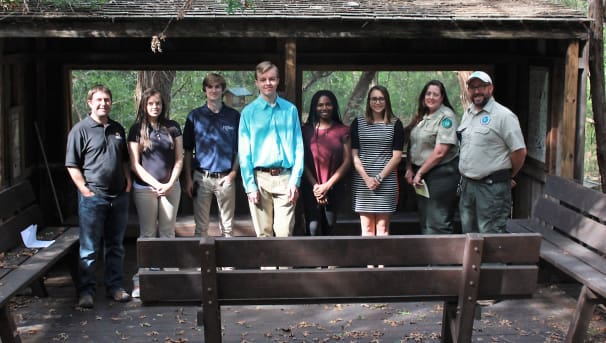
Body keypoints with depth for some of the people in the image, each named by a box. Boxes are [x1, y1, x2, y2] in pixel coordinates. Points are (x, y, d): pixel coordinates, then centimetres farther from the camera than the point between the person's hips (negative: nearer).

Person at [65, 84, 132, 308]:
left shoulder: (118, 129, 13)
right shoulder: (81, 130, -5)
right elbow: (72, 165, -7)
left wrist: (128, 182, 9)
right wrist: (85, 191, -12)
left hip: (118, 196, 6)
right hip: (93, 197, -6)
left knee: (115, 245, 13)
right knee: (89, 248, -2)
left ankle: (114, 286, 22)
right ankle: (86, 291, 5)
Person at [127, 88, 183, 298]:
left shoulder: (172, 127, 6)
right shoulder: (137, 130, 1)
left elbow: (179, 159, 6)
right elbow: (135, 164, -2)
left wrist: (170, 183, -7)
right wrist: (156, 184, -10)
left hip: (171, 187, 2)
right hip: (145, 188, -2)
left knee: (168, 233, 5)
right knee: (147, 234, 0)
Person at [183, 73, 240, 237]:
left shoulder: (234, 116, 4)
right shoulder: (195, 116, 5)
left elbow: (239, 149, 7)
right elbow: (188, 151, 7)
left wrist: (233, 173, -4)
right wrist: (188, 179, 1)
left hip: (226, 178, 0)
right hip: (201, 178, 0)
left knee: (227, 227, 6)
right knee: (201, 226, 5)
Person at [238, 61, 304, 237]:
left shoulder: (290, 110, 8)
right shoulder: (249, 112, 5)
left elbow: (298, 148, 5)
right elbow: (244, 152, 2)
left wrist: (295, 181, -4)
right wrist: (250, 185, -5)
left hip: (285, 178, 0)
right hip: (260, 178, 0)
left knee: (285, 233, -4)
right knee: (263, 233, 4)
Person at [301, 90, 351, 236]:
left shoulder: (342, 130, 6)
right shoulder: (307, 130, 5)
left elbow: (347, 161, 0)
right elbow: (302, 161, 2)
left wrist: (328, 185, -7)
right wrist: (315, 185, -9)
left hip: (332, 187, 1)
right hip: (311, 187, -1)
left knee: (329, 228, 5)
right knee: (313, 228, -10)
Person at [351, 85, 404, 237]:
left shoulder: (395, 124, 5)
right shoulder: (358, 123, 8)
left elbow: (397, 156, 1)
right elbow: (354, 155, 3)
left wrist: (379, 177, -9)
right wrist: (366, 178, -9)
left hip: (386, 182, -1)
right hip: (362, 182, 1)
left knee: (383, 227, 0)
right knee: (366, 227, 2)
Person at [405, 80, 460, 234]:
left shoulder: (446, 117, -12)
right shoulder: (421, 116, 12)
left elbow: (440, 152, -18)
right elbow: (412, 144, 15)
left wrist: (420, 173, -12)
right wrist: (409, 169, 4)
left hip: (442, 173, -8)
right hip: (421, 174, 8)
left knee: (437, 224, -8)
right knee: (424, 221, 15)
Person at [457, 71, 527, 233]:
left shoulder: (503, 115, -11)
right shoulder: (467, 113, 13)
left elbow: (520, 151, -12)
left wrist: (508, 177, 0)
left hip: (492, 187, -8)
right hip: (467, 184, 8)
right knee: (469, 232, 16)